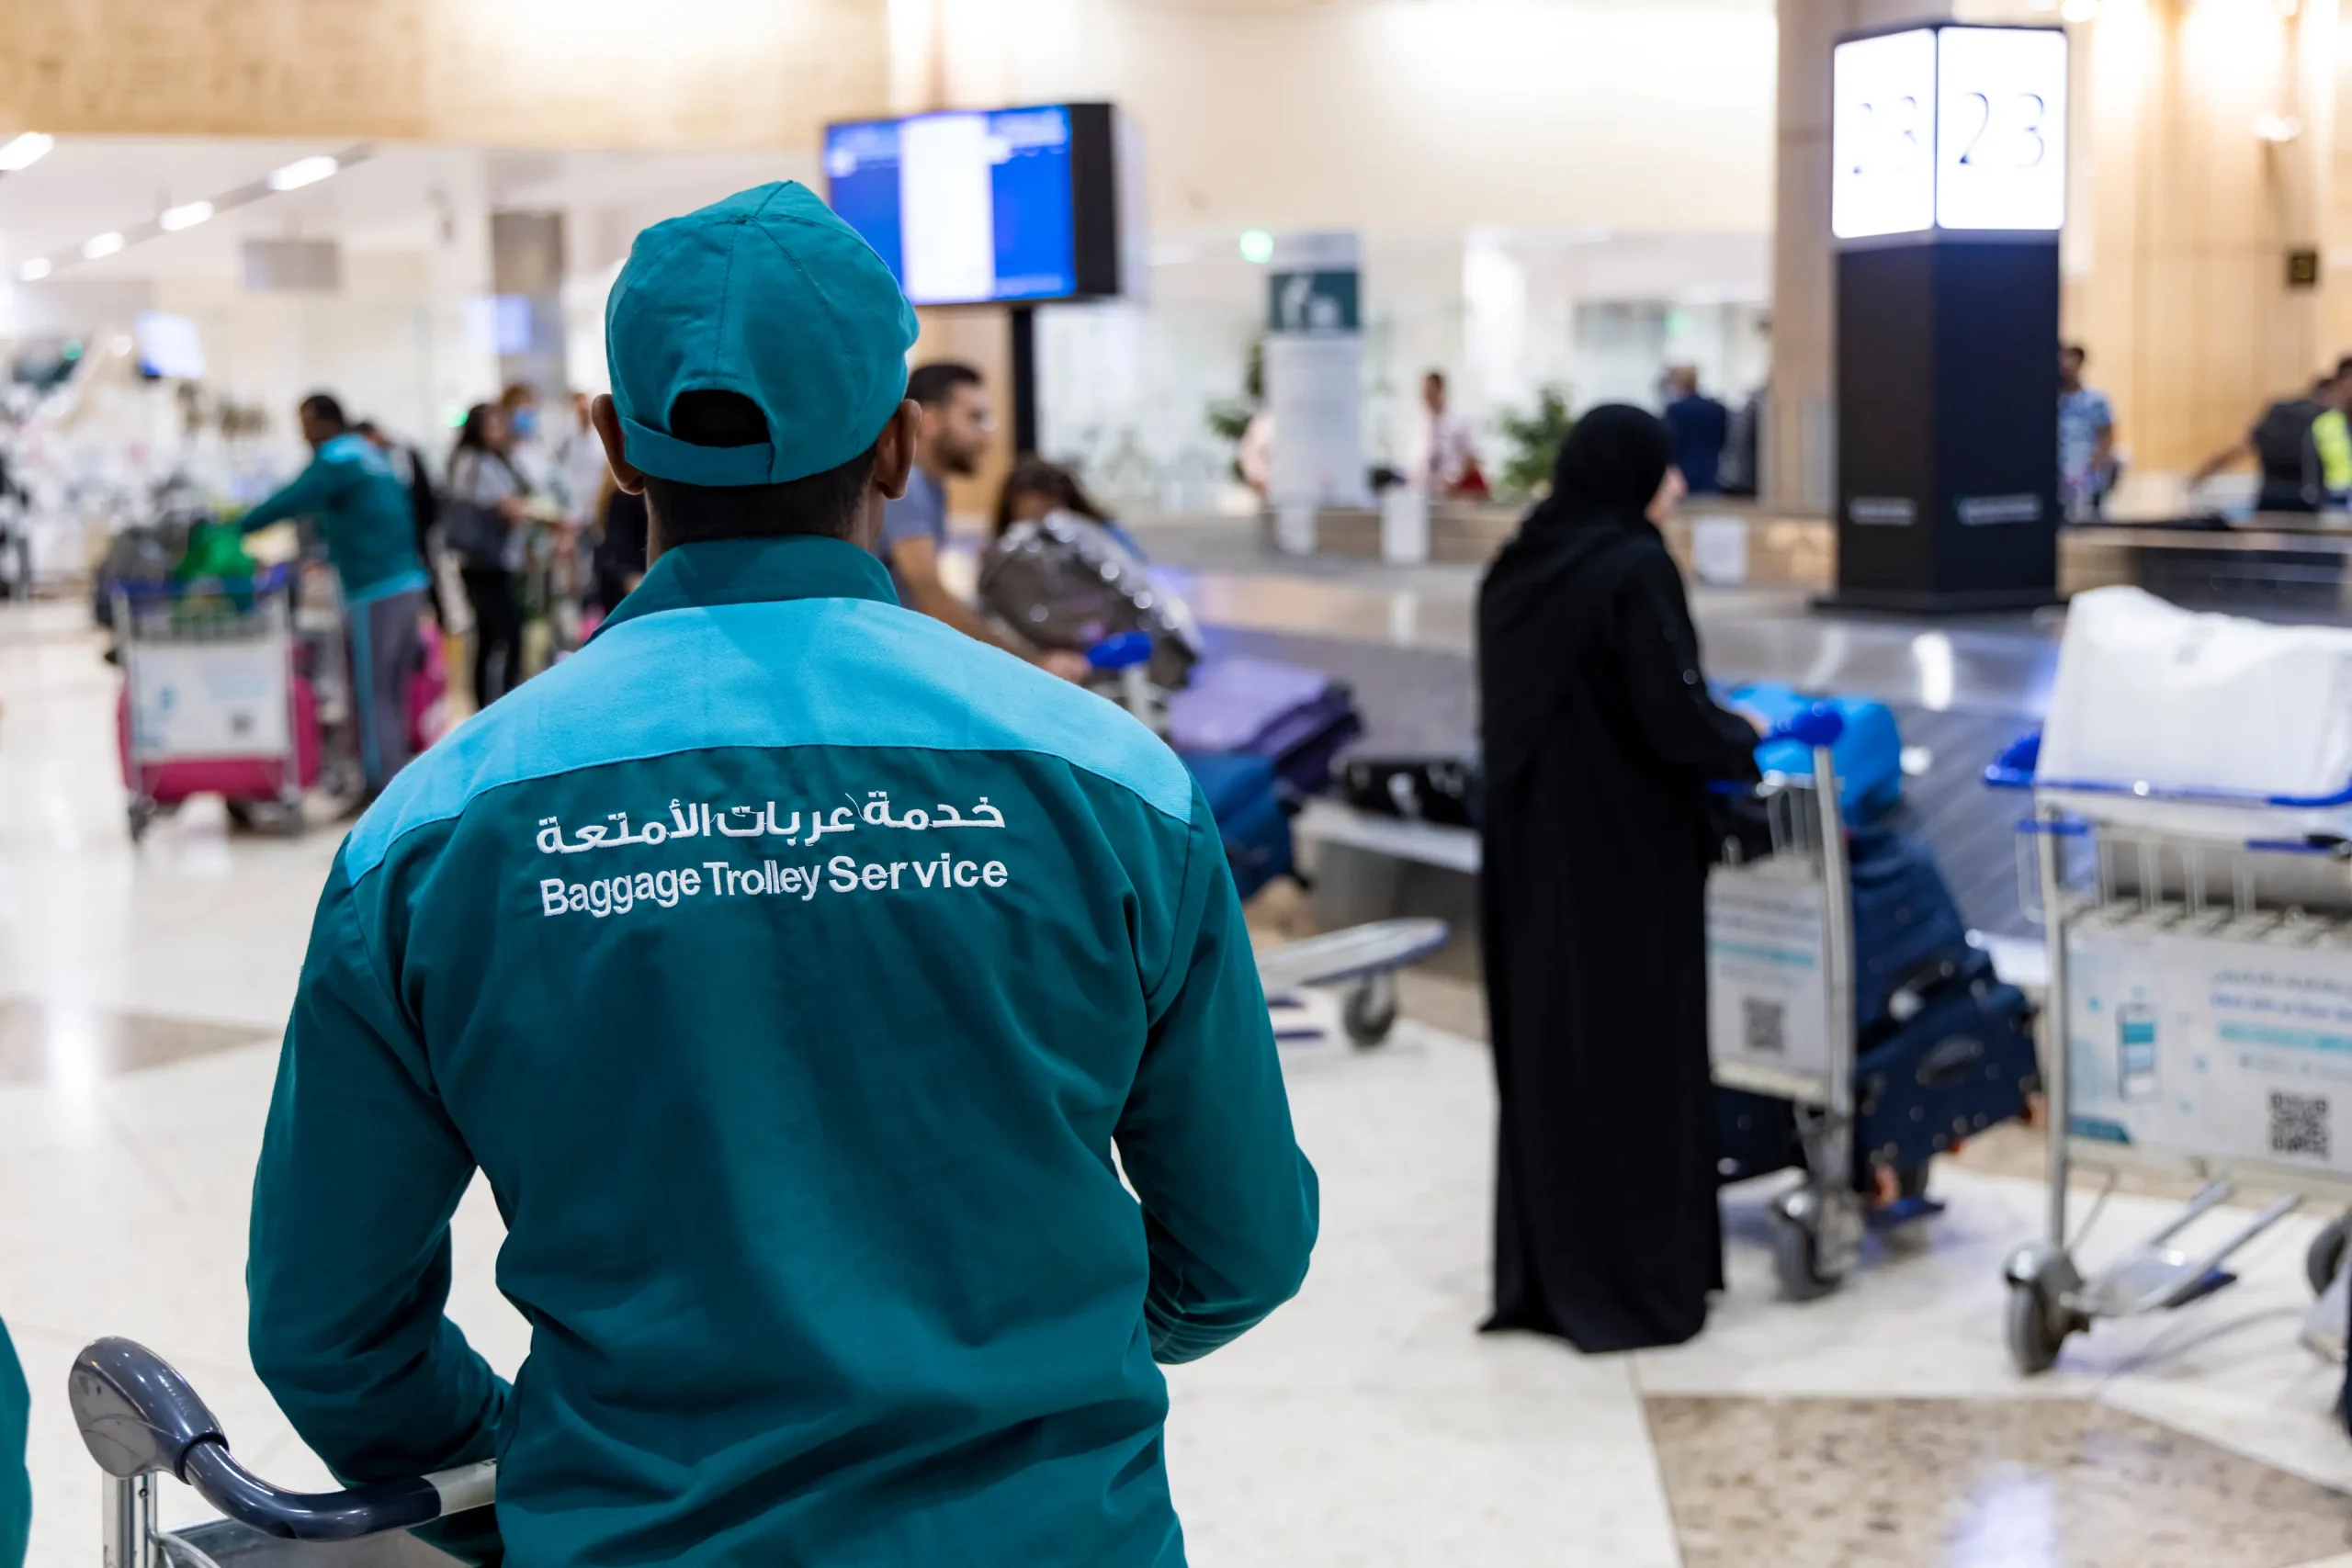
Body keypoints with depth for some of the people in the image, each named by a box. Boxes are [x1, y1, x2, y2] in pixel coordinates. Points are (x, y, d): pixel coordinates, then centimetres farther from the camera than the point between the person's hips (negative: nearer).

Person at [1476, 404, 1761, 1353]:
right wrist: (1744, 738, 2)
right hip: (1623, 858, -7)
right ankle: (1638, 1286, 10)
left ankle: (1538, 1276, 19)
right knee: (1633, 1058, 2)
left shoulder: (1517, 570, 6)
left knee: (1543, 1049, 13)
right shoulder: (1635, 570, -16)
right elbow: (1676, 721, -20)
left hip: (1531, 848, 7)